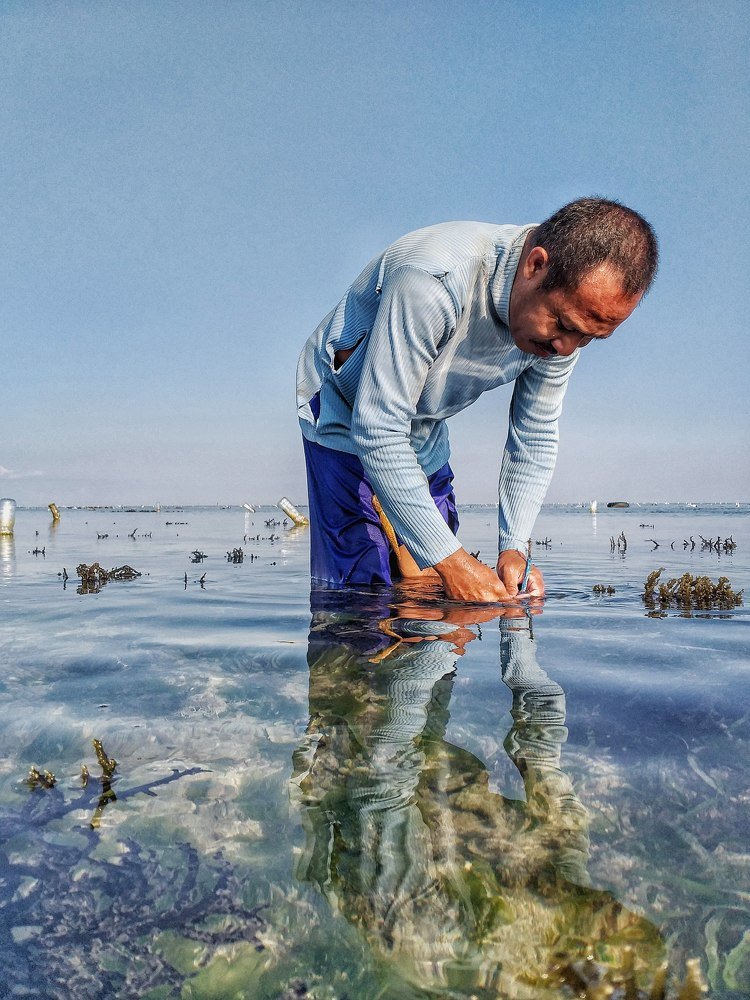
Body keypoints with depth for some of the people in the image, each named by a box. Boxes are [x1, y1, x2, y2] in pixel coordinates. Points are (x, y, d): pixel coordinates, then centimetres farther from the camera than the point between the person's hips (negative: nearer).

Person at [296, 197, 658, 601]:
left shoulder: (567, 311, -15)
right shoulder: (434, 279, -38)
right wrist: (451, 559, -36)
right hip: (345, 417, -6)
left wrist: (513, 549, -15)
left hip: (424, 431, 6)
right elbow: (376, 430, -37)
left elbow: (534, 439, -4)